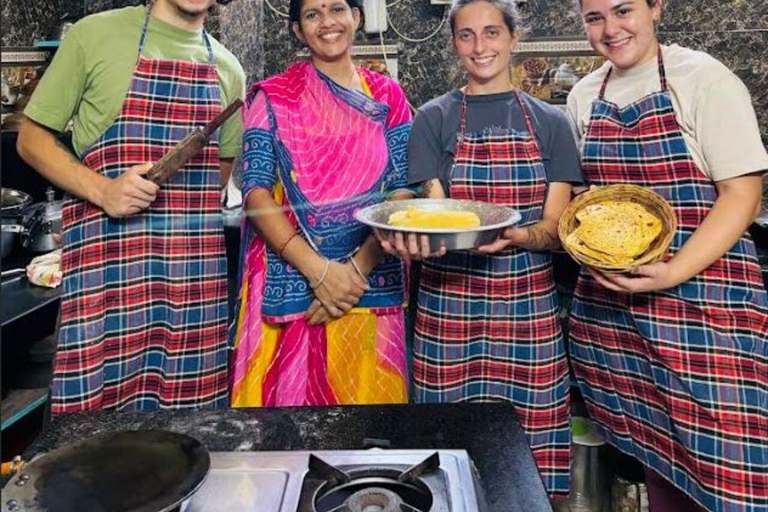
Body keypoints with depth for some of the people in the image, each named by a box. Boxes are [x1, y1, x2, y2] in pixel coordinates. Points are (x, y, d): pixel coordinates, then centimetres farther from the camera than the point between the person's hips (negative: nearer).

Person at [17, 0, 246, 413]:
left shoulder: (228, 69, 13)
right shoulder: (94, 34, 2)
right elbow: (32, 137, 4)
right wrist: (102, 190, -13)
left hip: (197, 268, 4)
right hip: (107, 255, -3)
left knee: (193, 399, 5)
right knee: (99, 396, -3)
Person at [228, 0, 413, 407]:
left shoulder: (387, 96, 8)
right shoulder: (273, 97, 4)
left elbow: (402, 192, 1)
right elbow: (256, 192, -6)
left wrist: (358, 269, -13)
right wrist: (319, 270, -16)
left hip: (370, 286, 2)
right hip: (290, 284, -1)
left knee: (366, 394, 9)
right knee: (288, 392, 6)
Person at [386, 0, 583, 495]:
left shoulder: (549, 121, 8)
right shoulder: (435, 118, 6)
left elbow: (554, 228, 2)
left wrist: (515, 237, -21)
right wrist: (423, 239, -26)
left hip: (530, 304, 1)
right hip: (451, 303, -1)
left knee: (530, 443, 2)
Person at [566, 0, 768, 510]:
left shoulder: (704, 78, -4)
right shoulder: (584, 96, 11)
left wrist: (674, 272, -21)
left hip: (701, 291, -4)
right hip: (609, 304, 5)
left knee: (719, 460, -4)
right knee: (654, 448, 13)